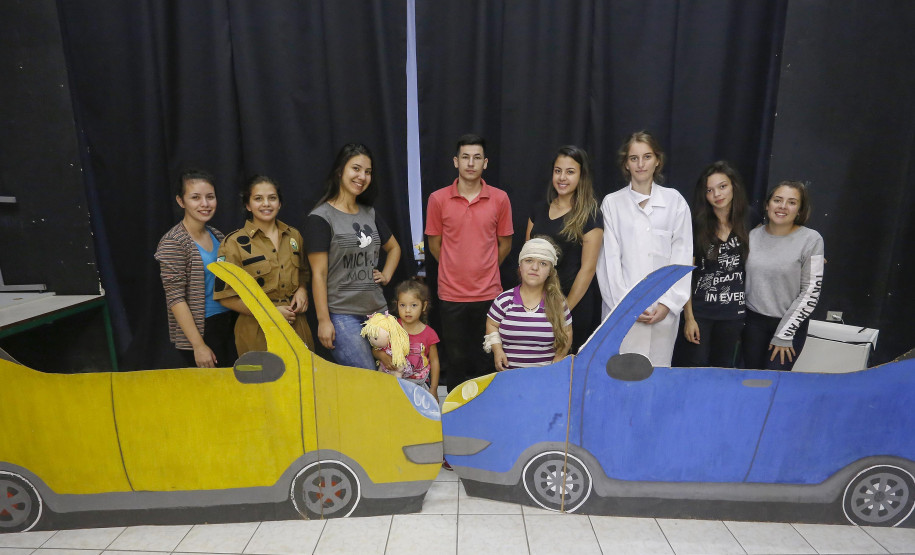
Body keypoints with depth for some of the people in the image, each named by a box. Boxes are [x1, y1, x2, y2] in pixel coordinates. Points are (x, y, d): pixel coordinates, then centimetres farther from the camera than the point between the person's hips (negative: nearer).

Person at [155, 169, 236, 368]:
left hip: (228, 324, 7)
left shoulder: (217, 235, 7)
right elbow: (175, 298, -16)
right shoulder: (172, 243, -13)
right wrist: (199, 345, -17)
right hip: (199, 331, -6)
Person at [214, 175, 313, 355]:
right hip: (257, 333, -4)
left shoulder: (293, 236, 7)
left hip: (297, 329, 4)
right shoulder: (234, 243, -6)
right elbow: (226, 296, -6)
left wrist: (302, 290, -3)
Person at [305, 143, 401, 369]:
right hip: (342, 316, -6)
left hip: (376, 310, 7)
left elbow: (393, 247, 26)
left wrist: (386, 275, 9)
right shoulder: (321, 217, -8)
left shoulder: (369, 213, 11)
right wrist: (323, 320, -13)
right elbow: (319, 274, -11)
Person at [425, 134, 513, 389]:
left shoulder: (500, 199, 0)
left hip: (489, 293, 1)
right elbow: (434, 244, 7)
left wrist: (485, 272, 10)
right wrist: (457, 272, 9)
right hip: (451, 294, 0)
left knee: (487, 359, 10)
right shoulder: (438, 199, -1)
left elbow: (504, 244, 9)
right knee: (456, 359, 10)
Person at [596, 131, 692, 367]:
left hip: (663, 310, 1)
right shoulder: (612, 202, 4)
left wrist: (669, 302, -4)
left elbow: (682, 255, 5)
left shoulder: (674, 200, 7)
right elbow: (610, 259, 0)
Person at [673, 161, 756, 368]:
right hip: (699, 311, -2)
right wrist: (689, 317, -10)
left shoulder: (749, 222, 1)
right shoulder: (696, 225, -7)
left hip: (733, 312, 3)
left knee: (723, 369, 15)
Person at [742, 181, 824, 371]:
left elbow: (811, 293, -11)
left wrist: (783, 335, -11)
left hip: (790, 325, -3)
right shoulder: (753, 235, 0)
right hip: (753, 321, 3)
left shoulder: (811, 240, -10)